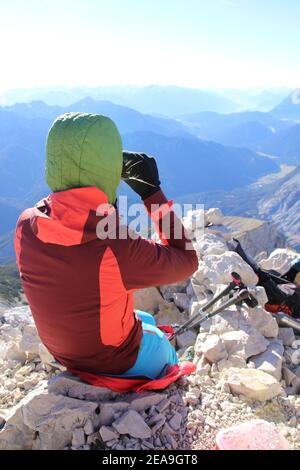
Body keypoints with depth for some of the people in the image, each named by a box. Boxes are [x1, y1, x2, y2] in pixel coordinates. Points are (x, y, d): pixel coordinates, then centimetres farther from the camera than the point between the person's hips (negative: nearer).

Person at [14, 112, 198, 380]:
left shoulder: (26, 226, -22)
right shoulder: (119, 250, -40)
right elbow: (187, 262, -22)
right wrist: (153, 192, -20)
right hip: (117, 362, -5)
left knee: (146, 321, 32)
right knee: (163, 343, 30)